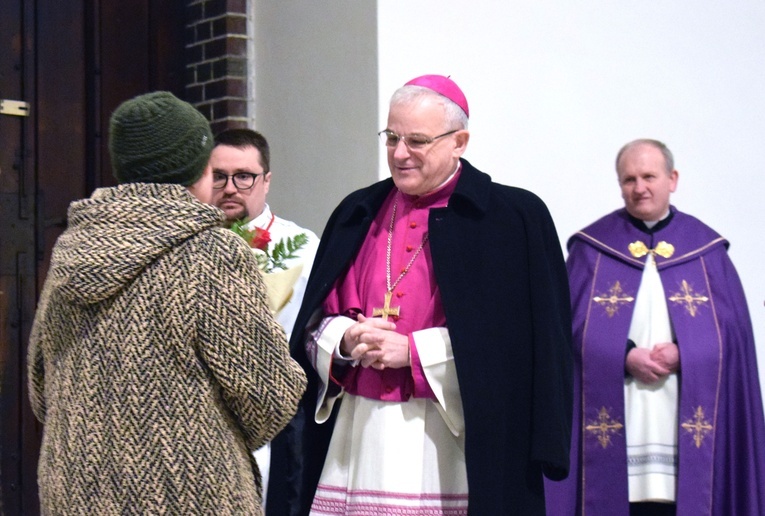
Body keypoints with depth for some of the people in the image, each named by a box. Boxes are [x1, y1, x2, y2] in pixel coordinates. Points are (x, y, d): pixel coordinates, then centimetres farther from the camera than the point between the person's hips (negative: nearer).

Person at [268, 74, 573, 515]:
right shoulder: (358, 214, 15)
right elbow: (315, 322, 16)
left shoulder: (513, 218, -1)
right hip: (358, 434, 4)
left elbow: (514, 338, -8)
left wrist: (413, 351, -12)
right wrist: (347, 341, -7)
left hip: (453, 444, -4)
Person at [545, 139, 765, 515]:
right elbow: (570, 324, 1)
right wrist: (625, 357, -14)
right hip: (612, 419, -1)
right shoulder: (592, 247, 7)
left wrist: (683, 354, -12)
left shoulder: (706, 249, 10)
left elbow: (732, 328, 5)